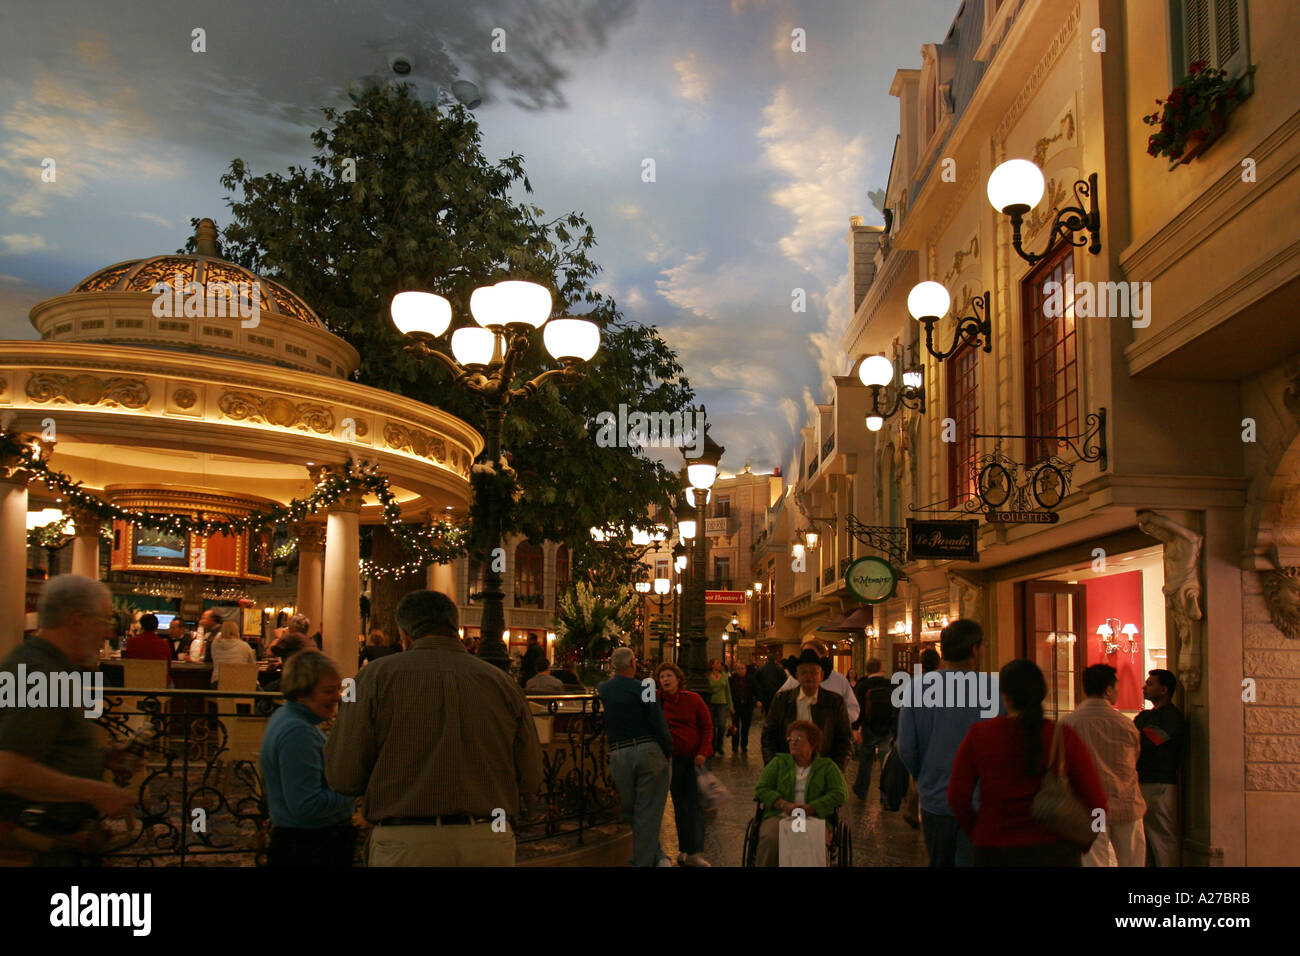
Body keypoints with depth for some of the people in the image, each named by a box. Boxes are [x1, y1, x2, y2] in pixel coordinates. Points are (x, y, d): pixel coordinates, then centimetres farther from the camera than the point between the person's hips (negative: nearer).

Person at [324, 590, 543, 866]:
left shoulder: (378, 675, -2)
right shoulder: (504, 683, 4)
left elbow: (343, 777, -5)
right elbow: (529, 782, 5)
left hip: (406, 846, -2)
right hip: (490, 844, 2)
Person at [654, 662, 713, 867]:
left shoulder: (693, 699, -1)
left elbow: (707, 727, 1)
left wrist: (702, 753, -9)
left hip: (696, 757, -2)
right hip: (673, 758, 2)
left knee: (695, 804, -8)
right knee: (679, 806, 8)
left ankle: (695, 853, -11)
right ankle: (684, 849, 17)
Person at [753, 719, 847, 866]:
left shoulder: (827, 766, 14)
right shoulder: (778, 762, 17)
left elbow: (839, 794, 2)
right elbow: (761, 788, 8)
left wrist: (810, 808, -12)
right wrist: (784, 805, -10)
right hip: (778, 816, 1)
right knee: (770, 839, -32)